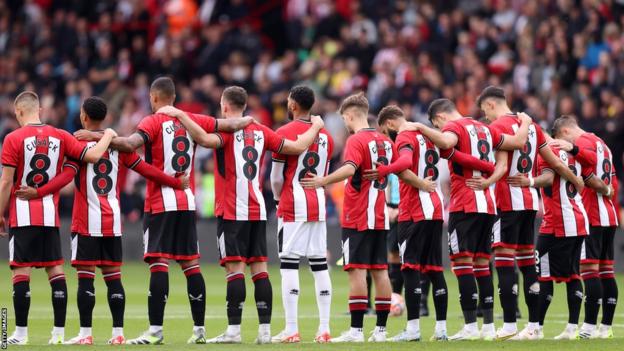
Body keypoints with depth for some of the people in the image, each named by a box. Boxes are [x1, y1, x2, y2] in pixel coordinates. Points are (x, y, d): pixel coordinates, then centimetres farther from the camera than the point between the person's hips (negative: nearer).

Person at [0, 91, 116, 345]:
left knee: (21, 271, -3)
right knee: (55, 270, 8)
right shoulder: (59, 137, 4)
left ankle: (21, 332, -6)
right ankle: (59, 332, 7)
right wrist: (108, 136, 19)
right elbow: (93, 155, 0)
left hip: (23, 216, -4)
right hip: (50, 215, 4)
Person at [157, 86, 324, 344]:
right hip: (258, 211, 5)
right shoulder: (261, 132, 9)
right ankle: (265, 329, 3)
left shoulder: (227, 131, -7)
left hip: (232, 212, -5)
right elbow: (298, 147, 11)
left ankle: (233, 330, -13)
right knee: (259, 267, 6)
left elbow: (206, 139, -30)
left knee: (235, 267, -9)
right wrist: (315, 127, 28)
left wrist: (179, 115, -23)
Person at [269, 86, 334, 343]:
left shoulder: (285, 133, -9)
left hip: (293, 207, -6)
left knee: (289, 265, -5)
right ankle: (324, 329, 6)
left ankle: (291, 330, -9)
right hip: (319, 206, 6)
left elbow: (276, 177, -5)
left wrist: (278, 198, 13)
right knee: (320, 266, 7)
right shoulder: (325, 136, 11)